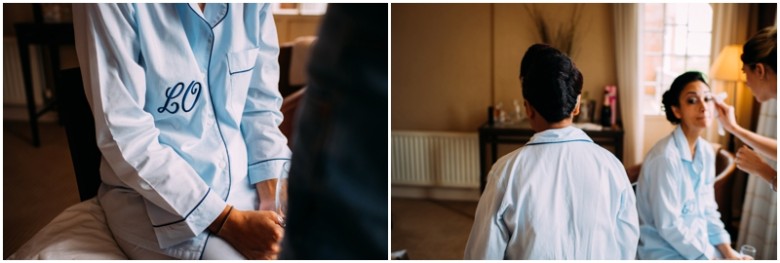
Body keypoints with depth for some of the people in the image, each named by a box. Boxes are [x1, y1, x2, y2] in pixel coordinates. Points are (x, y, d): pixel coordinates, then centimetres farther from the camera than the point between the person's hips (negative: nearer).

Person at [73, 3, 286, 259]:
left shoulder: (254, 6, -2)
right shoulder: (110, 7, -16)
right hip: (154, 199, -4)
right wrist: (228, 221, -22)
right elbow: (127, 140, -18)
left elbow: (260, 106, 2)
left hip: (243, 183, 5)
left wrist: (274, 198, -11)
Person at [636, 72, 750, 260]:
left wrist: (727, 250, -1)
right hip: (666, 250, -7)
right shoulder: (665, 157, -22)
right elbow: (669, 225, -20)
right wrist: (708, 257, -13)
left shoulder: (706, 151, 2)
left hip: (698, 244, 7)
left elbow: (708, 209, 9)